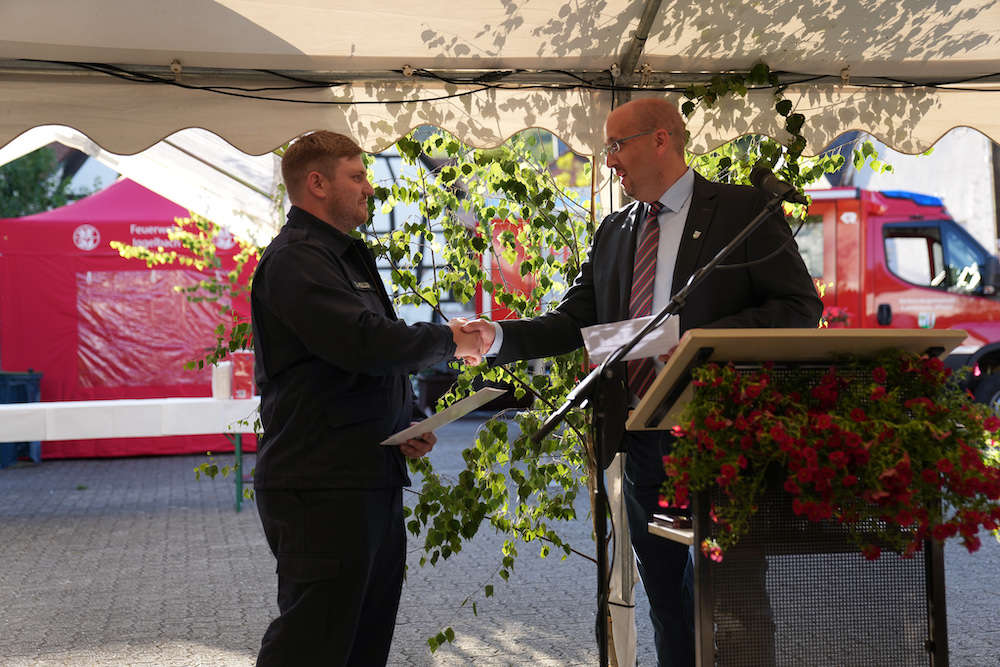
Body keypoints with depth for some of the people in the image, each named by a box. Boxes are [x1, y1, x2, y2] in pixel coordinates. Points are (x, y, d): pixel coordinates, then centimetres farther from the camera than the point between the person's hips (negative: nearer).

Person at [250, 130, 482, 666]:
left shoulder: (346, 258, 21)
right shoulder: (294, 260, -13)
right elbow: (368, 343, -25)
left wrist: (407, 423, 9)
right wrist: (448, 340, -8)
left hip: (371, 479, 10)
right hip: (321, 487, -10)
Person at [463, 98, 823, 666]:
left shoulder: (742, 209, -3)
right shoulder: (614, 232, 15)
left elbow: (800, 307, -8)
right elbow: (575, 321, 12)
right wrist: (499, 338, -4)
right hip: (641, 442, 6)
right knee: (667, 602, 15)